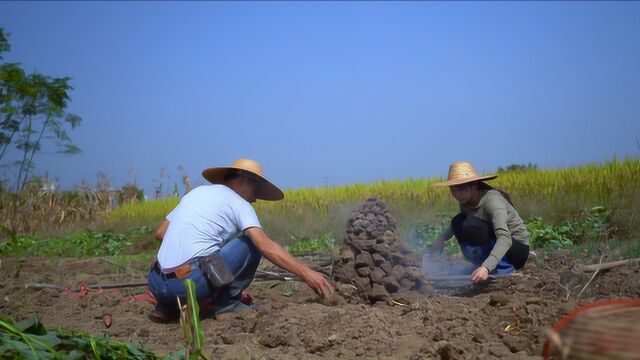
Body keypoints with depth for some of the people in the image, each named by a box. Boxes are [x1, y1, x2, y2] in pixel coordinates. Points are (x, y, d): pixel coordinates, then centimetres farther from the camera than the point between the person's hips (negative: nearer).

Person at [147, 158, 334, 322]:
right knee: (253, 242, 6)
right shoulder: (238, 203, 2)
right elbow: (266, 246, -11)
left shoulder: (197, 192, 21)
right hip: (191, 283, -7)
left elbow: (160, 233, 22)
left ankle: (166, 307, 18)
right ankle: (225, 303, 5)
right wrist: (306, 273, -13)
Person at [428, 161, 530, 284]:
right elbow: (459, 224, 19)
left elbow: (505, 238, -41)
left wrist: (486, 267, -55)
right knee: (458, 222, -6)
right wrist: (441, 238, -1)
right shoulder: (466, 202, -4)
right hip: (494, 246, 8)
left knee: (472, 226, -28)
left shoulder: (492, 200, -27)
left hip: (518, 250, -8)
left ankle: (503, 268, -14)